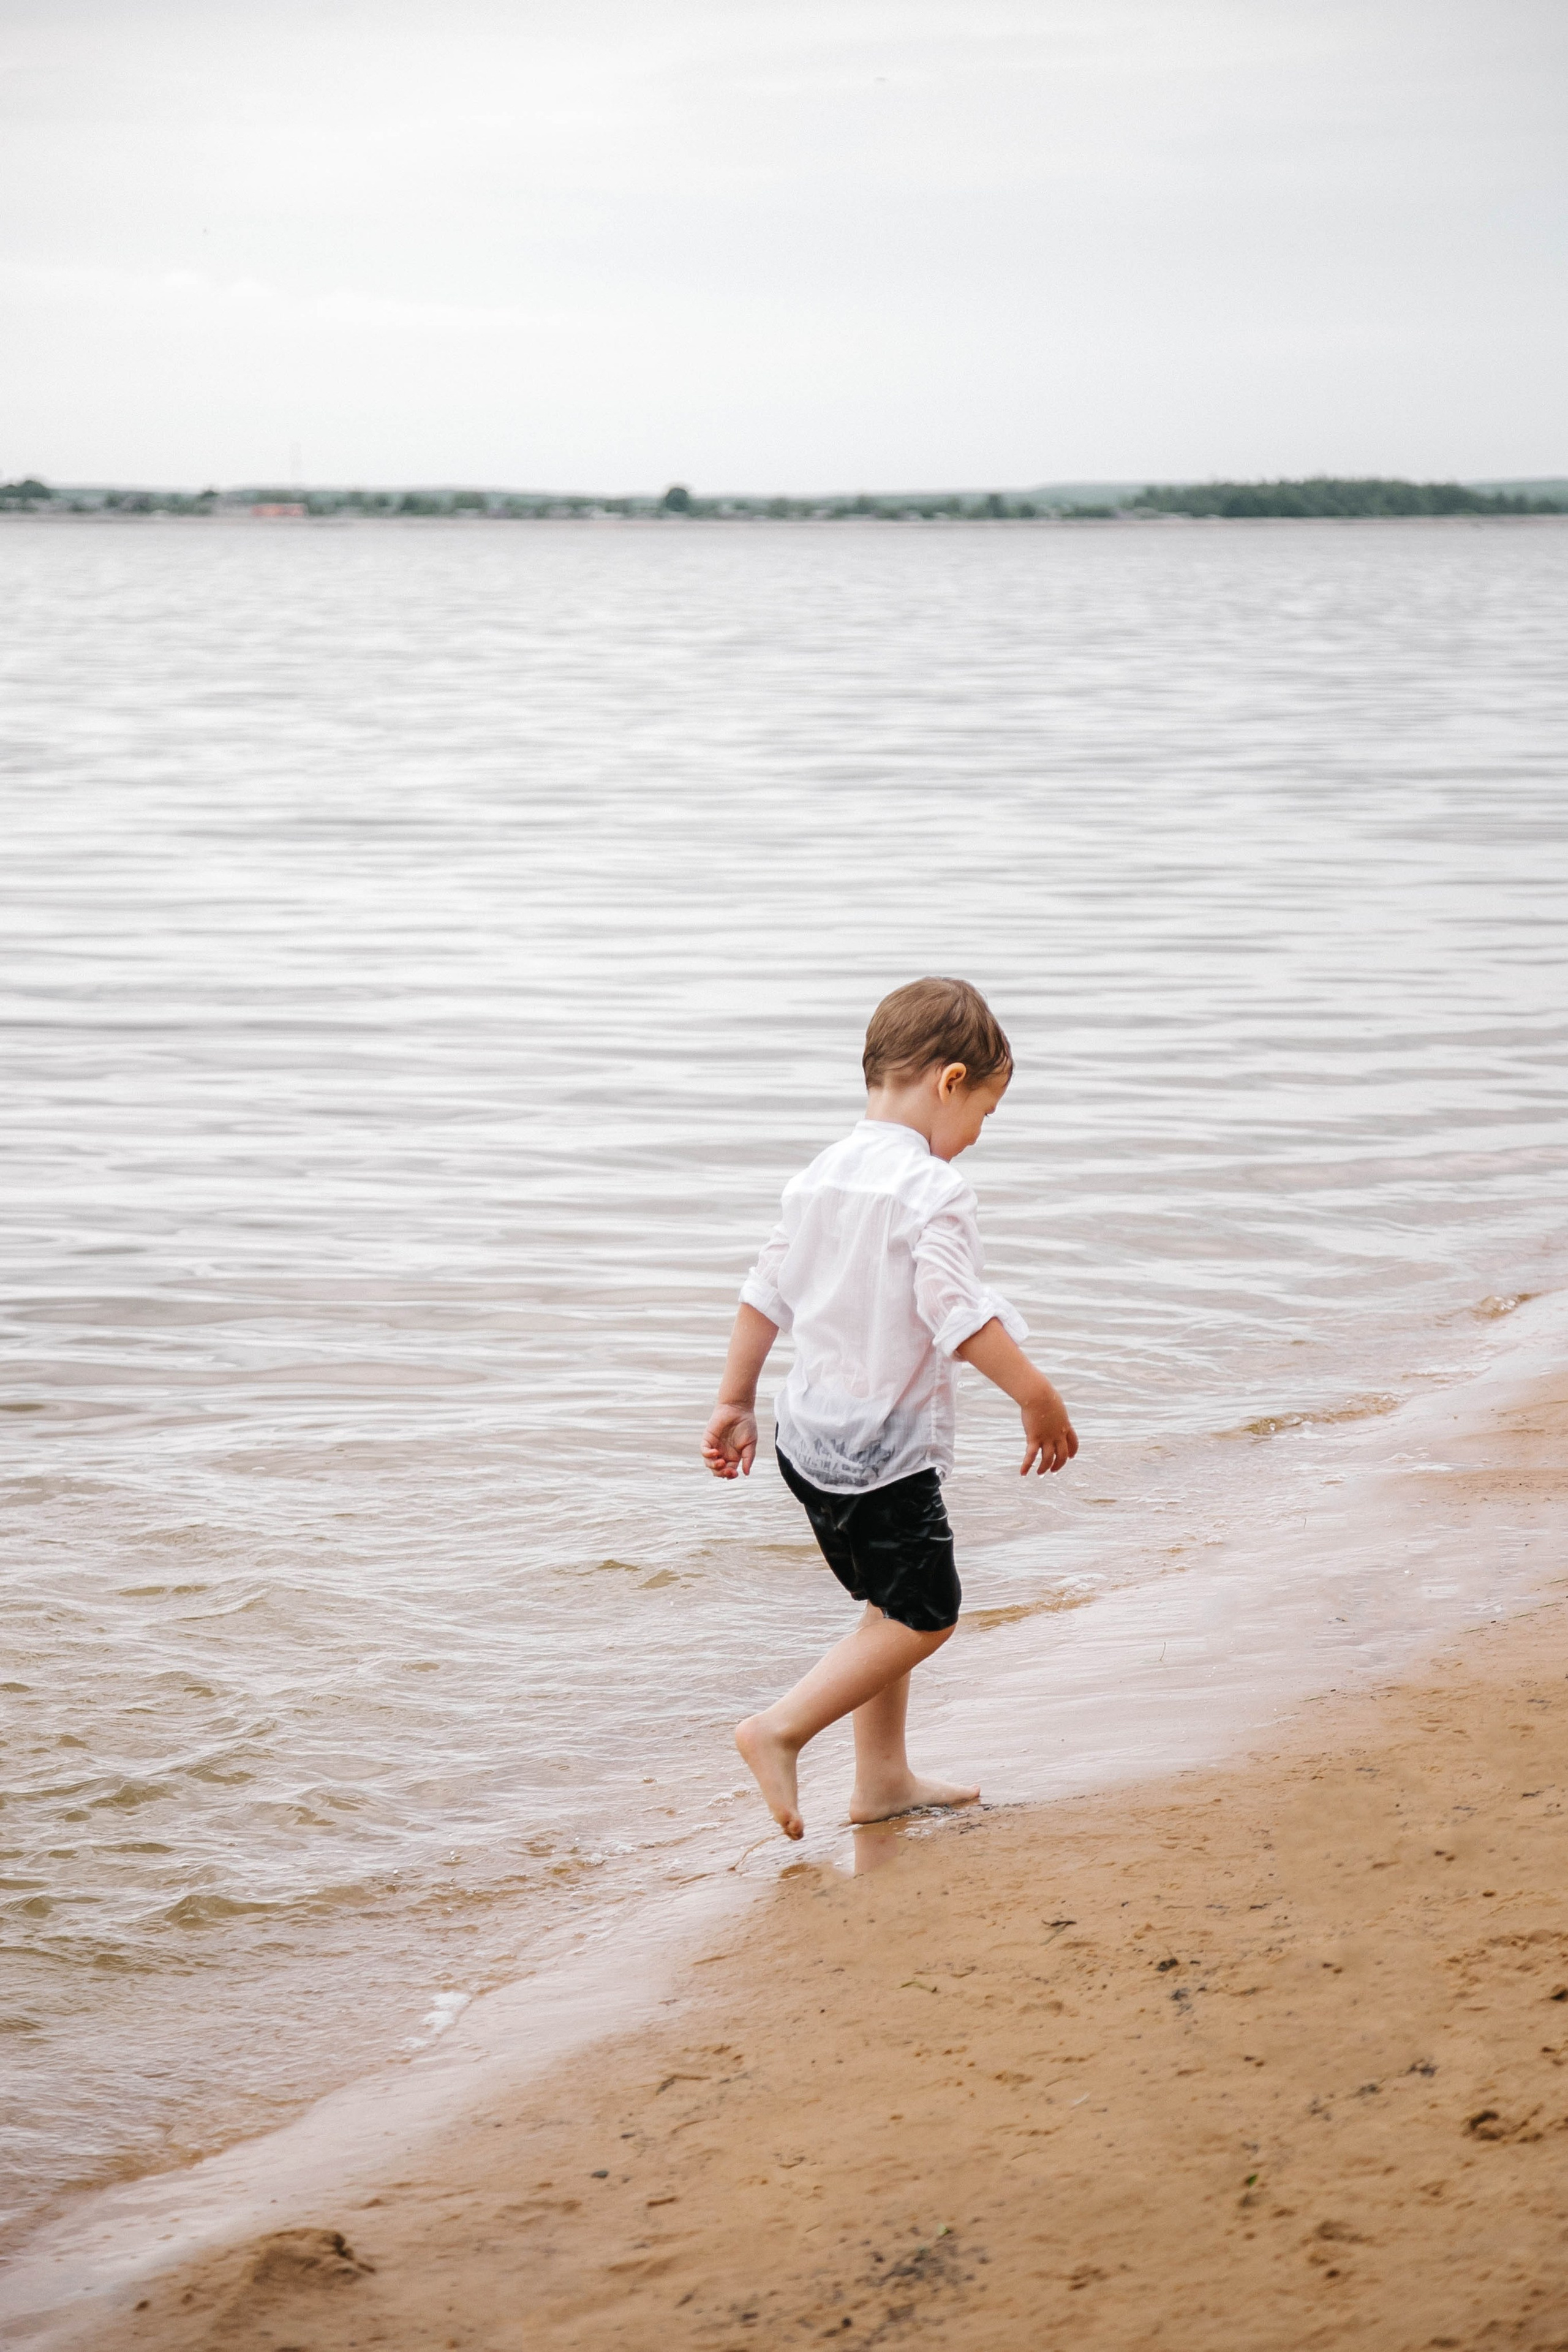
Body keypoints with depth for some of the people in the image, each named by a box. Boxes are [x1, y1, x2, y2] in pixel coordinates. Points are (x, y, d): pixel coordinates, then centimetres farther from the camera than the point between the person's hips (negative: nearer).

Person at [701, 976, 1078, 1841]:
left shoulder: (819, 1175, 9)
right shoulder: (931, 1188, -17)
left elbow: (765, 1293, 14)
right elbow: (957, 1312, -23)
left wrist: (734, 1401, 21)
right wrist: (1038, 1397, -15)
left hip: (810, 1432, 9)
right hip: (885, 1446, -9)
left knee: (893, 1603, 20)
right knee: (922, 1613, 0)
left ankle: (883, 1778, 26)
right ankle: (780, 1729, -7)